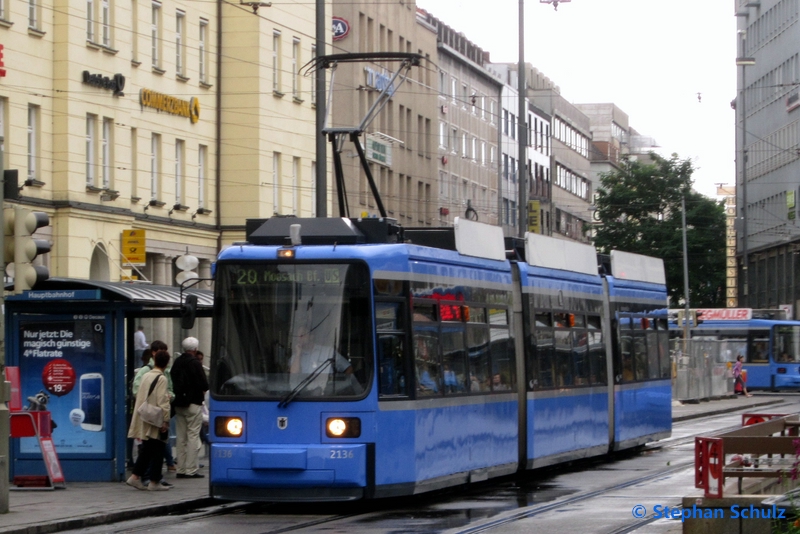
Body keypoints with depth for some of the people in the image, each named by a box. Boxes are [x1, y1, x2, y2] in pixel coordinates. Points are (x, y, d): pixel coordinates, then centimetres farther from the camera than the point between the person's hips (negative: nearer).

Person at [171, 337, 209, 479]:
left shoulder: (177, 362, 8)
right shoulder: (195, 363, -12)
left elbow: (173, 382, 10)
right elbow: (204, 384, -14)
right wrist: (202, 392, 5)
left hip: (178, 403, 6)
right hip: (193, 403, -6)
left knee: (181, 437, 11)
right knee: (193, 436, -3)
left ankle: (181, 469, 12)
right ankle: (191, 470, -6)